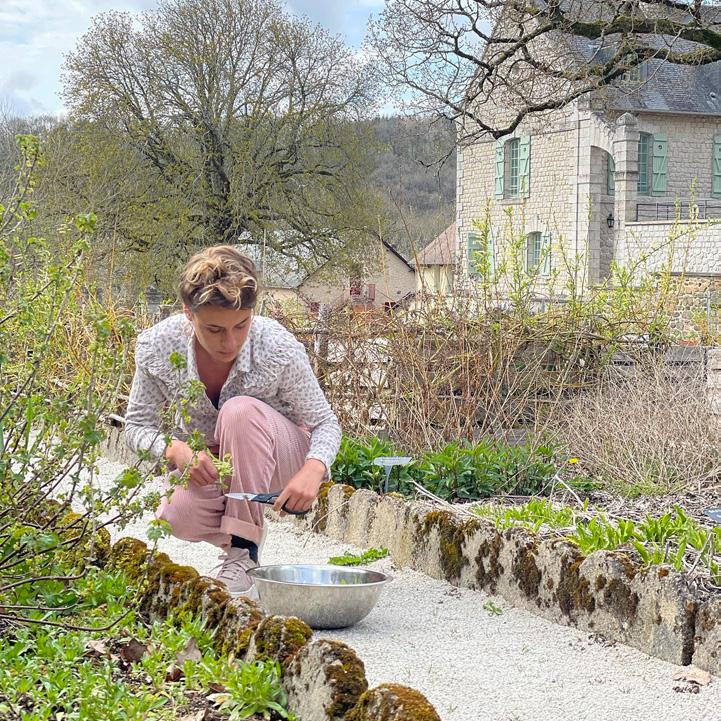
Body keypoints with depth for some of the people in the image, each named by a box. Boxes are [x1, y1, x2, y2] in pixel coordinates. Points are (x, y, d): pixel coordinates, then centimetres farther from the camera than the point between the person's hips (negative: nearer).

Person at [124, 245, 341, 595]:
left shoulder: (279, 347, -26)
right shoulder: (156, 347, -22)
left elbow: (325, 424, -14)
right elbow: (137, 425, -9)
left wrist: (313, 469, -37)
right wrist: (176, 449, -33)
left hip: (277, 461, -1)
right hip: (204, 464, 1)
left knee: (240, 410, -35)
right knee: (178, 517, -33)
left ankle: (242, 552, -23)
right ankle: (240, 537, 5)